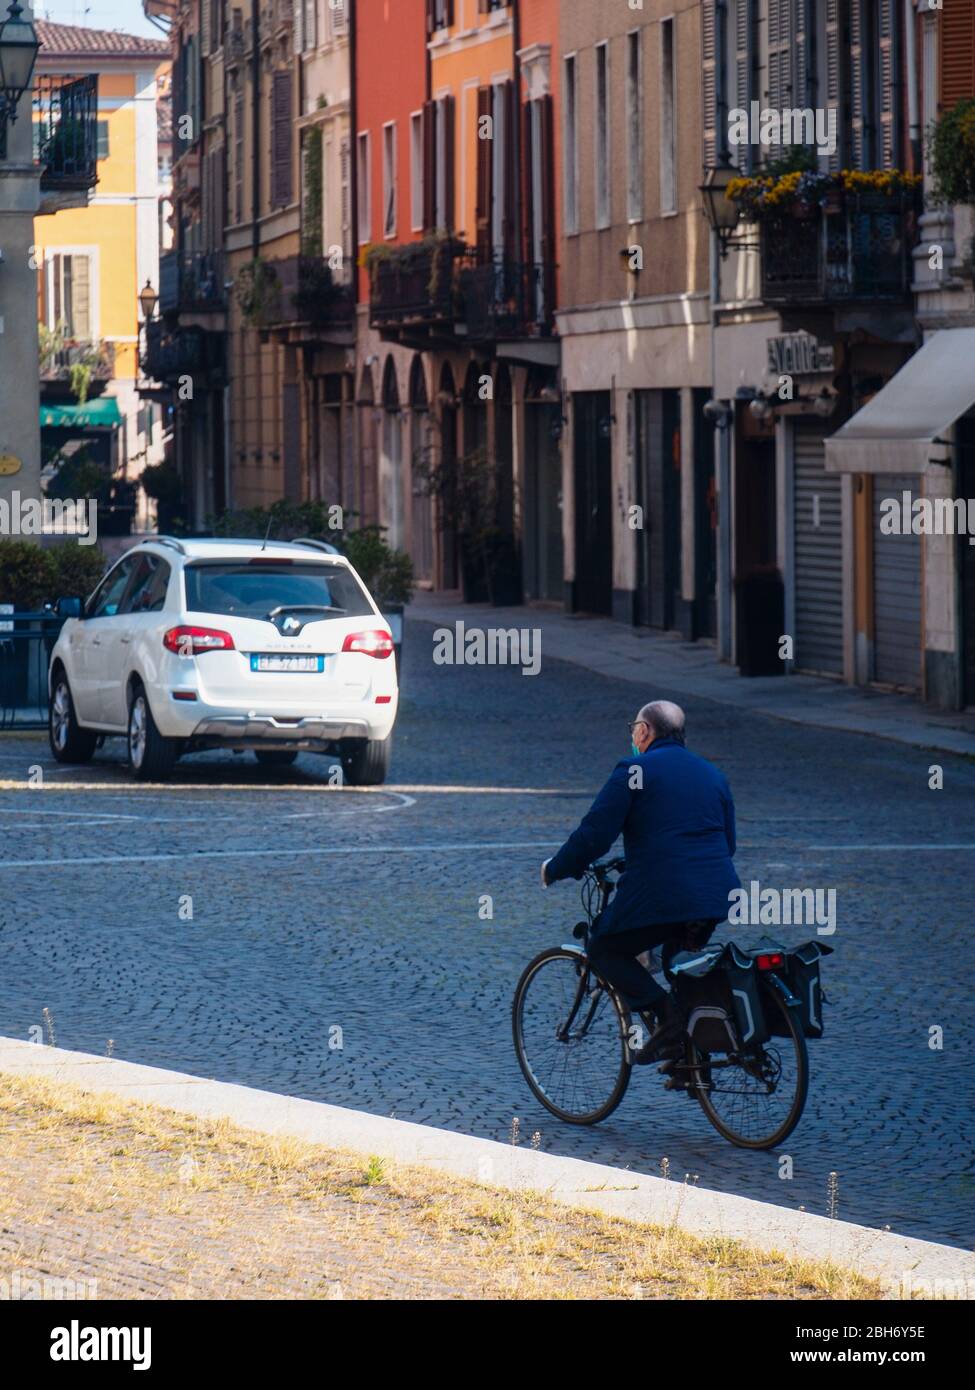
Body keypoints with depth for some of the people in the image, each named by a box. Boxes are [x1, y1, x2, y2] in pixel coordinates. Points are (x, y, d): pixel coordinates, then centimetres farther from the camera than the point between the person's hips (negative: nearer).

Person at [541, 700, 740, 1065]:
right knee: (680, 954, 31)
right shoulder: (713, 774, 19)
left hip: (660, 896, -7)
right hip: (718, 899, 7)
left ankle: (663, 1012, -10)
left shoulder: (634, 771, -3)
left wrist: (555, 869, 8)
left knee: (604, 951, 12)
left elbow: (594, 834, -8)